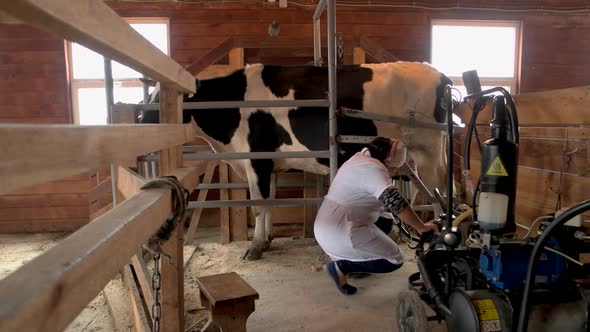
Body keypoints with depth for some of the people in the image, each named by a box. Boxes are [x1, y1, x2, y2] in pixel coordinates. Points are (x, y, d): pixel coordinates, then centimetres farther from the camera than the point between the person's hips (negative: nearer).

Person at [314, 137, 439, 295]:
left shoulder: (360, 158, 14)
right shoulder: (374, 169, -16)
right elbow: (395, 202, -25)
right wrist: (421, 227, -17)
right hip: (340, 234, -10)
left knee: (385, 223, 24)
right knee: (395, 260, 0)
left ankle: (347, 257, 17)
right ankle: (341, 266, -3)